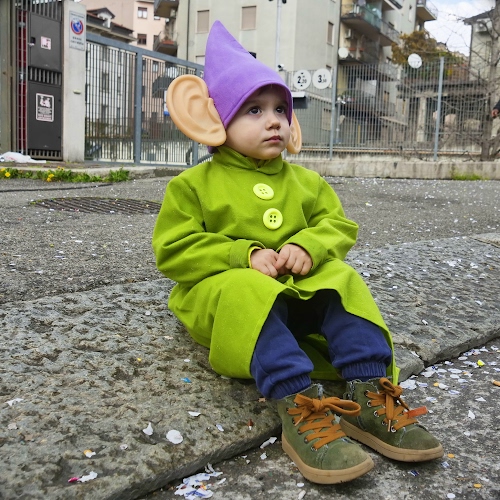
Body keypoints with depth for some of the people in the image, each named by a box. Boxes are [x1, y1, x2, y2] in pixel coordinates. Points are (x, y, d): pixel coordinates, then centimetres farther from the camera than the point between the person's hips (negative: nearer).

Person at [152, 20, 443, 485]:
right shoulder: (193, 185, 0)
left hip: (297, 290, 4)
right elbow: (174, 250, -6)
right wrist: (245, 257, -19)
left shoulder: (305, 181, 14)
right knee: (247, 293, -37)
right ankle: (298, 407, -46)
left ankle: (369, 397, -29)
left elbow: (339, 225, 9)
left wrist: (309, 246, -16)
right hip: (218, 292, -4)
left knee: (344, 281, -22)